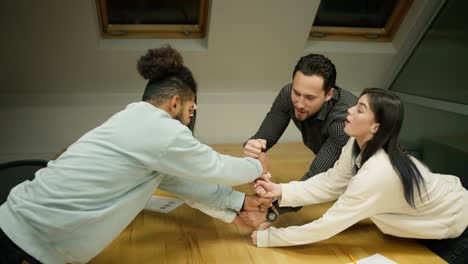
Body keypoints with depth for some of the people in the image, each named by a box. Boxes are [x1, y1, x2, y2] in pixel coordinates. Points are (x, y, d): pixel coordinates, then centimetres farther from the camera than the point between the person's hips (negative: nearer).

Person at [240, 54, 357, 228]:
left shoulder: (344, 117, -41)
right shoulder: (289, 95, -26)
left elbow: (318, 175, -43)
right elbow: (265, 137, -23)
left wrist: (271, 211, -48)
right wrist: (252, 147, -47)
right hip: (328, 160, 4)